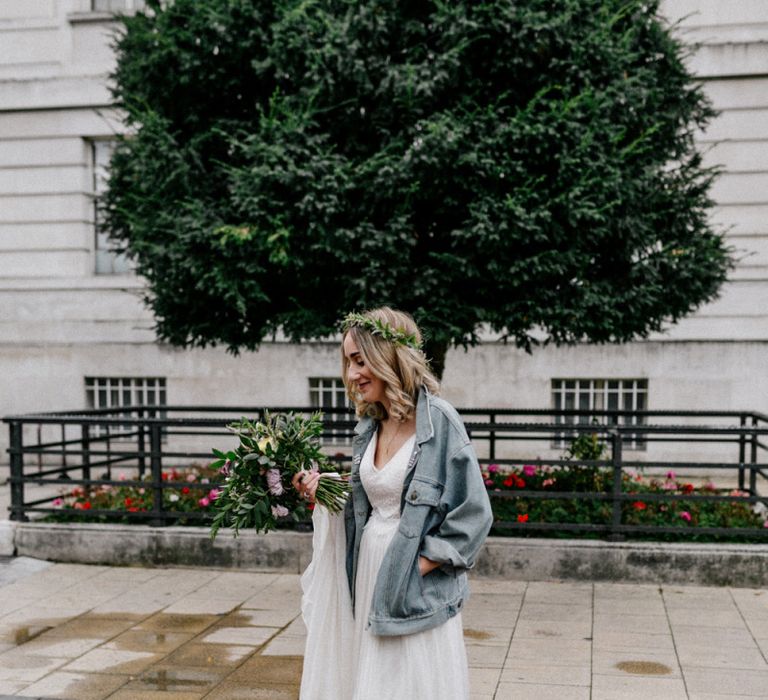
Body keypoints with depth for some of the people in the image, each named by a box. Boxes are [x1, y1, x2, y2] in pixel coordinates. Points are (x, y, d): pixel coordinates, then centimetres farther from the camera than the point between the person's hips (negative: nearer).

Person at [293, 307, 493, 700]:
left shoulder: (437, 419, -14)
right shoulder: (370, 425, 7)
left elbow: (473, 512, -14)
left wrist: (419, 567, -15)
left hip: (417, 590, -7)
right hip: (368, 578, 7)